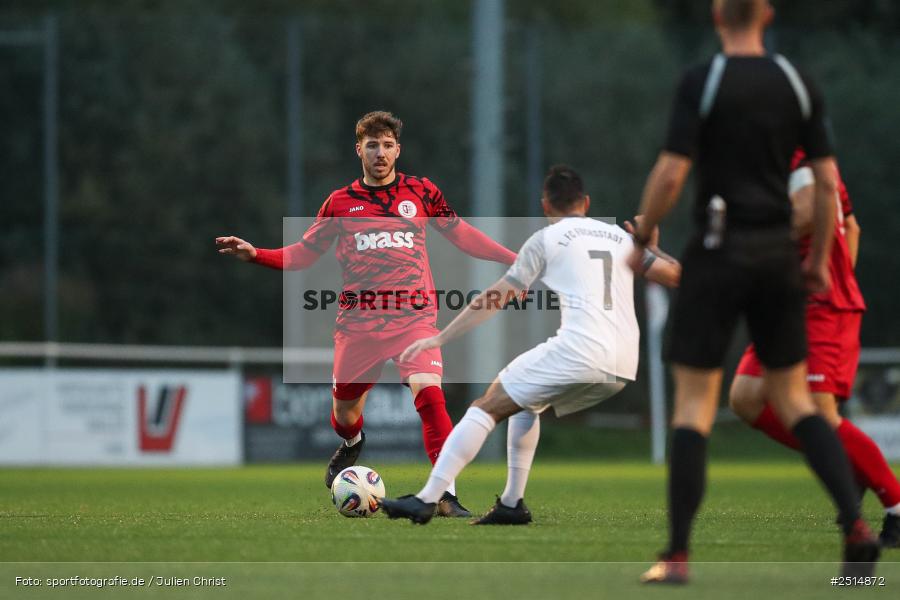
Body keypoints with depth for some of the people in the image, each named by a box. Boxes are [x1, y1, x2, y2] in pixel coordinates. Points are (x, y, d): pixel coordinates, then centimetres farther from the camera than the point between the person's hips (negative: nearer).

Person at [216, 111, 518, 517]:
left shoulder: (421, 193, 6)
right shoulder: (340, 203, 7)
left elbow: (462, 236, 14)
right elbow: (304, 254, 14)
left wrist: (513, 258, 6)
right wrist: (254, 255, 0)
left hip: (414, 317, -2)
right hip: (358, 322, 2)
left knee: (429, 393, -24)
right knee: (344, 412, 11)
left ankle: (445, 494, -20)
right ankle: (351, 445, 51)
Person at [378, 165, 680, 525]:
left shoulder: (547, 239, 8)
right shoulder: (620, 236, 21)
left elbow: (494, 299, 8)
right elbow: (675, 276, 26)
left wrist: (439, 339, 13)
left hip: (578, 351, -6)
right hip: (624, 366, 6)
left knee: (486, 407, 0)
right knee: (524, 402, 28)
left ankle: (426, 500, -12)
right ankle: (512, 504, 21)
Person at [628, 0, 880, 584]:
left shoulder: (702, 83, -8)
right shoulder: (798, 85, 4)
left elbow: (671, 174, -13)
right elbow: (828, 182, 3)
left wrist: (641, 239, 1)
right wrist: (819, 259, 13)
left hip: (718, 251, -4)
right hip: (778, 253, 4)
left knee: (694, 402, 1)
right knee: (794, 399, 13)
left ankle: (677, 554, -3)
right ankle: (856, 526, -3)